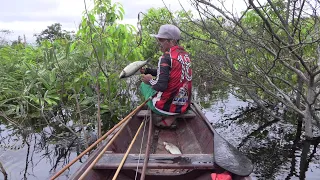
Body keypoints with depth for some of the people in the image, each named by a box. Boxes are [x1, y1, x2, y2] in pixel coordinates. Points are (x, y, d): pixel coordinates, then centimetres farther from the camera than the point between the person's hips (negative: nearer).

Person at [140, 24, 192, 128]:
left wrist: (150, 80, -5)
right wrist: (147, 71, 11)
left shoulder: (166, 57, -19)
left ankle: (167, 117, 8)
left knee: (144, 84, 15)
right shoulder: (185, 54, 6)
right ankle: (169, 115, 12)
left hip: (166, 107, -7)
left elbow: (161, 85, -25)